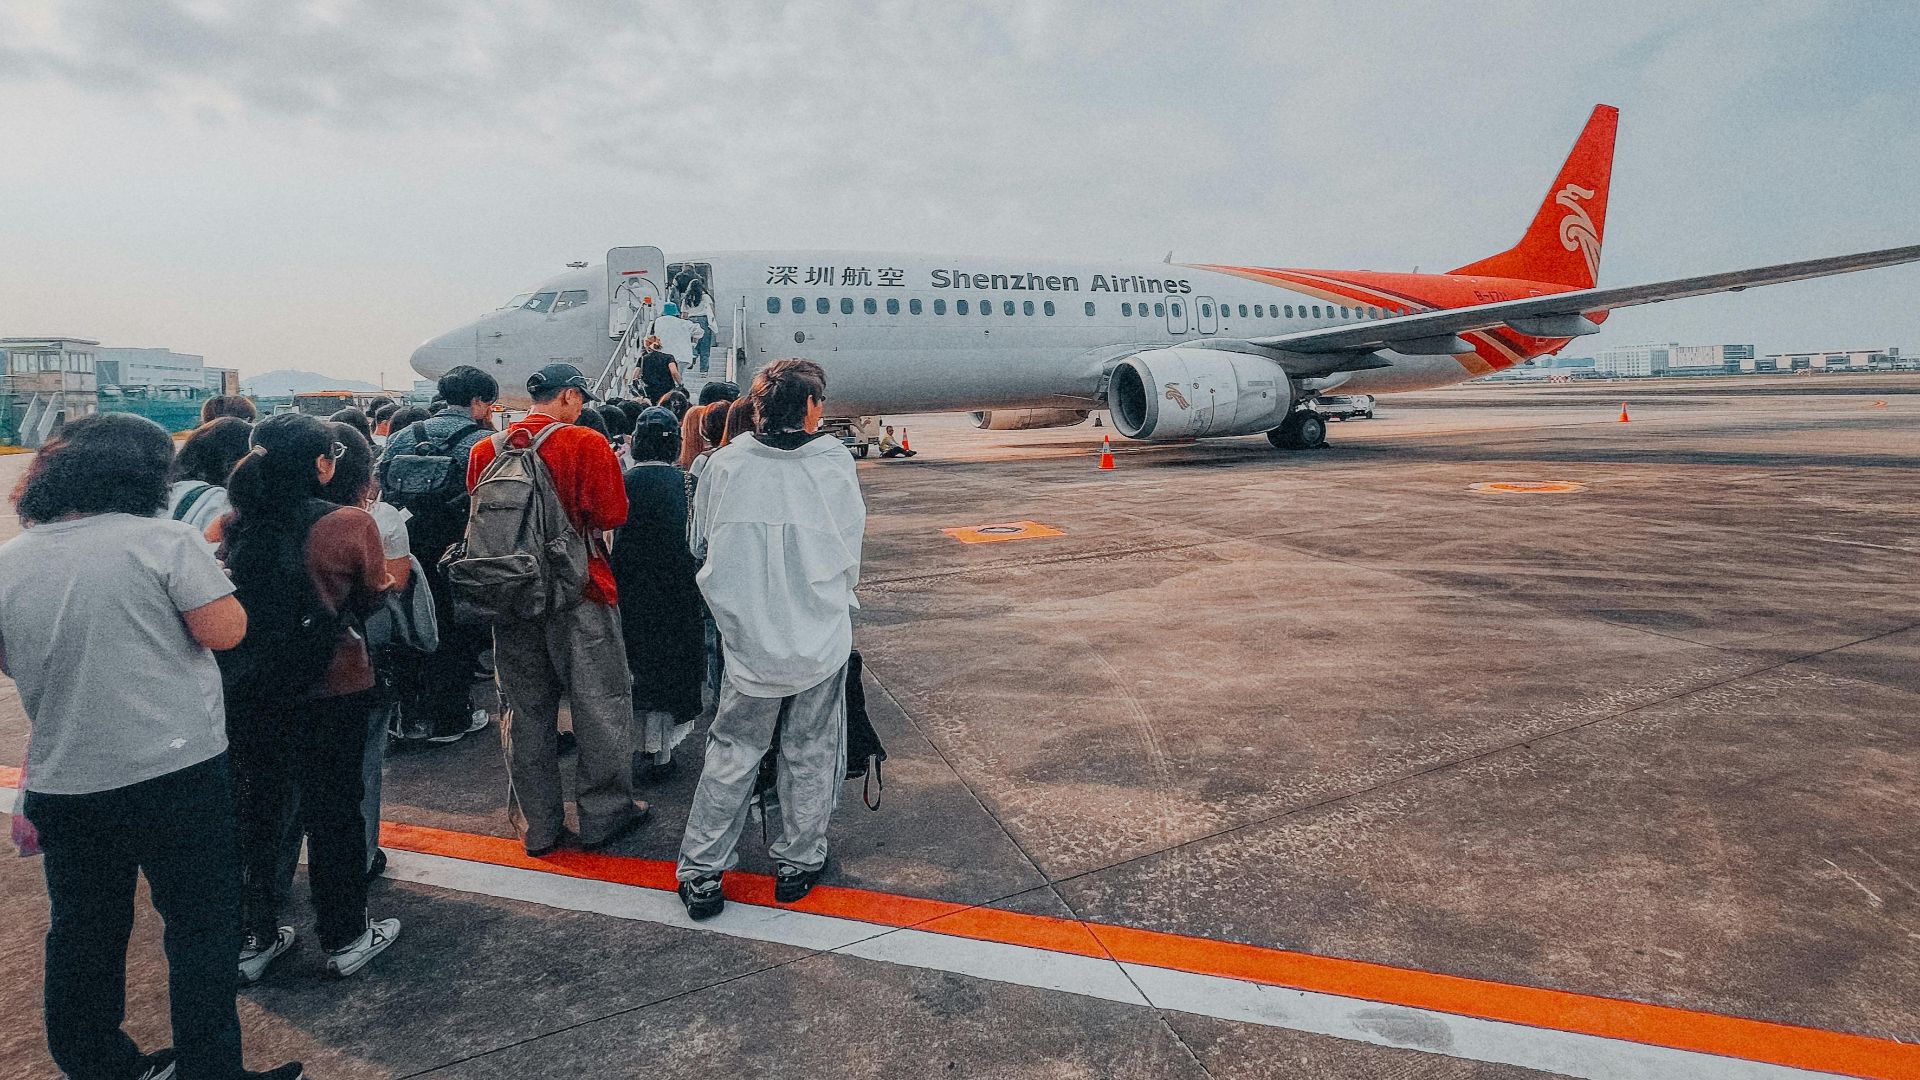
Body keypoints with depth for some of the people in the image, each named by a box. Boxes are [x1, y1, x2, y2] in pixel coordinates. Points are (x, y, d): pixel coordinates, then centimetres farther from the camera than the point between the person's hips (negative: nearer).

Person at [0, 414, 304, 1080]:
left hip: (63, 782, 6)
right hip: (176, 771, -5)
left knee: (83, 934, 20)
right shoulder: (160, 539, -14)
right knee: (201, 925, 7)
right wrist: (197, 571, 0)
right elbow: (225, 631, -15)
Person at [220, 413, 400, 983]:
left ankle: (253, 938, 30)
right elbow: (372, 598, -2)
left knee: (255, 807, 18)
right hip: (330, 686, -4)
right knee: (333, 808, 10)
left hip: (248, 687, 4)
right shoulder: (350, 524, -18)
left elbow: (230, 594, 11)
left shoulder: (236, 523, -4)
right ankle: (346, 938, 24)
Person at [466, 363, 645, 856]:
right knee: (600, 705, 10)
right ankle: (605, 813, 19)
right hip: (578, 594, -5)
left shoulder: (486, 450, 1)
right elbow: (613, 514, -15)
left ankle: (539, 825, 23)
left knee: (526, 710, 14)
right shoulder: (586, 444, -13)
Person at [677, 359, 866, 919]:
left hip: (749, 637, 2)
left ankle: (700, 874, 21)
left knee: (732, 752, 15)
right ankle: (797, 863, 28)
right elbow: (851, 552, 0)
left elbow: (699, 542, 7)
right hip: (821, 638, -1)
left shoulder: (725, 465, -6)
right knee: (810, 753, 15)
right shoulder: (834, 463, -10)